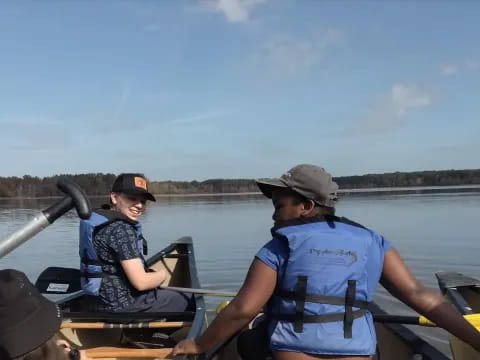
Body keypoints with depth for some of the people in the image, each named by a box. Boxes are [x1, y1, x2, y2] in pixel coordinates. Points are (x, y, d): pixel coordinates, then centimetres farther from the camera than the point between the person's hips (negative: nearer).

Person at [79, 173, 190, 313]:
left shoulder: (101, 219, 6)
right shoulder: (122, 229, -24)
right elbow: (141, 282, -26)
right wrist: (162, 275, -5)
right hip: (123, 307, -10)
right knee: (181, 300, 8)